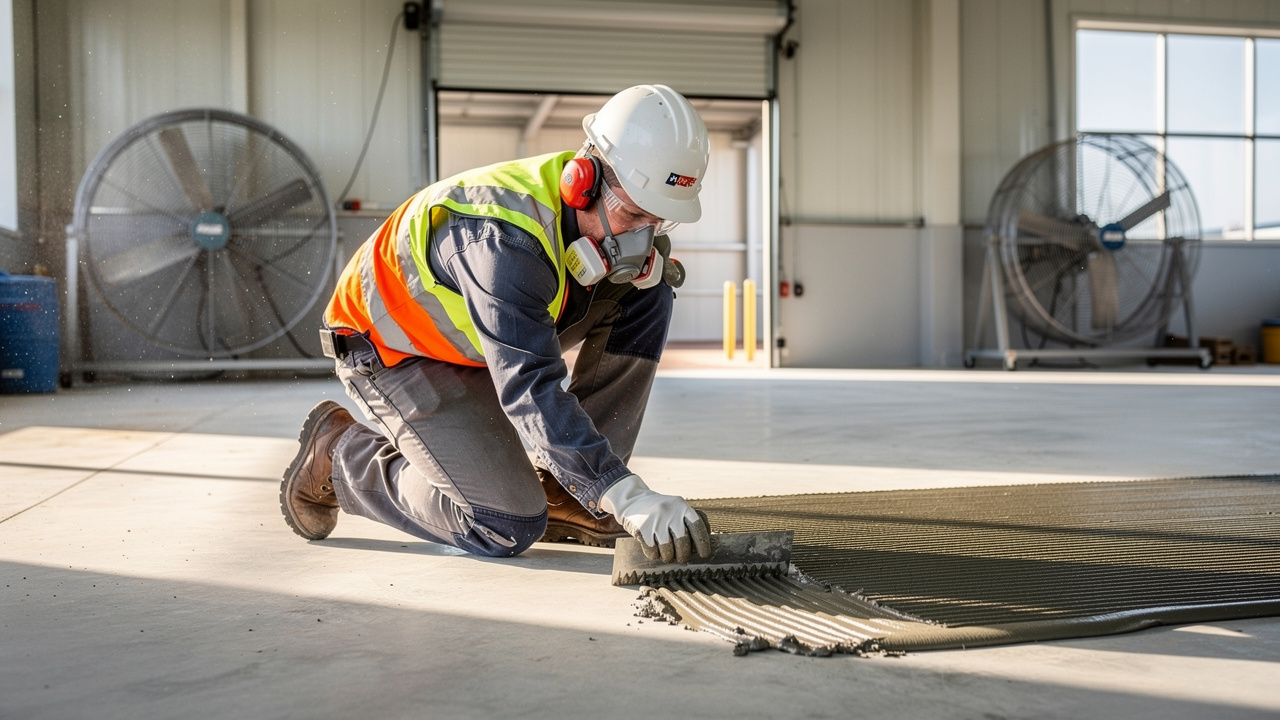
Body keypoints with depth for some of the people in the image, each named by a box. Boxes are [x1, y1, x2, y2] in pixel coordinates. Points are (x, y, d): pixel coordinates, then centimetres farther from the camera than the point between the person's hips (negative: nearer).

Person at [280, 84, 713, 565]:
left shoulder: (604, 215, -12)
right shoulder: (503, 237, -37)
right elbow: (532, 391, -43)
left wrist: (652, 263, -22)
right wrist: (629, 499, -48)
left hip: (477, 338, 8)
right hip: (394, 353, -8)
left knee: (647, 293, -9)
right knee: (509, 529, -16)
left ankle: (563, 490, -2)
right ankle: (338, 453, 4)